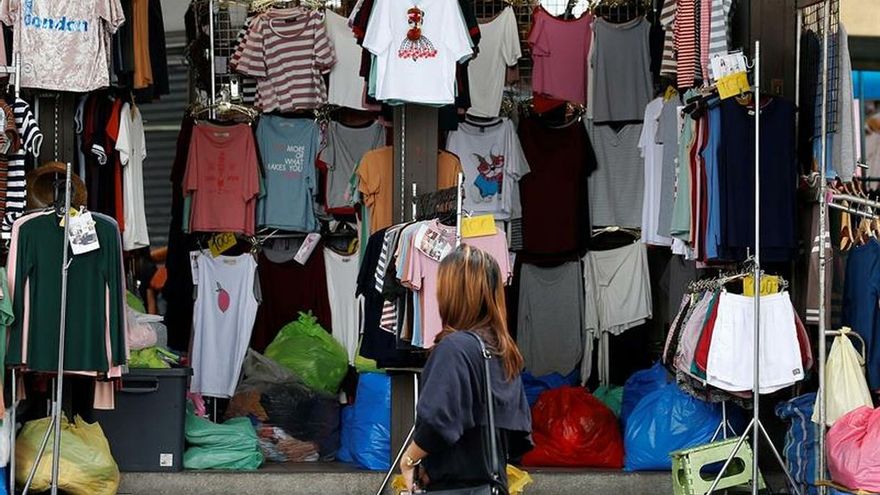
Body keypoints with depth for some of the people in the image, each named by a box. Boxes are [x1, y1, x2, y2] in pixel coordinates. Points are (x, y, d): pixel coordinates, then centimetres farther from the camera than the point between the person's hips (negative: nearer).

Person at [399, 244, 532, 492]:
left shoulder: (454, 347, -14)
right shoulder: (505, 353, 9)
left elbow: (436, 423, -23)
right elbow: (520, 435, 13)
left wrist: (409, 460, -7)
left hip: (456, 488, -8)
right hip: (495, 484, 8)